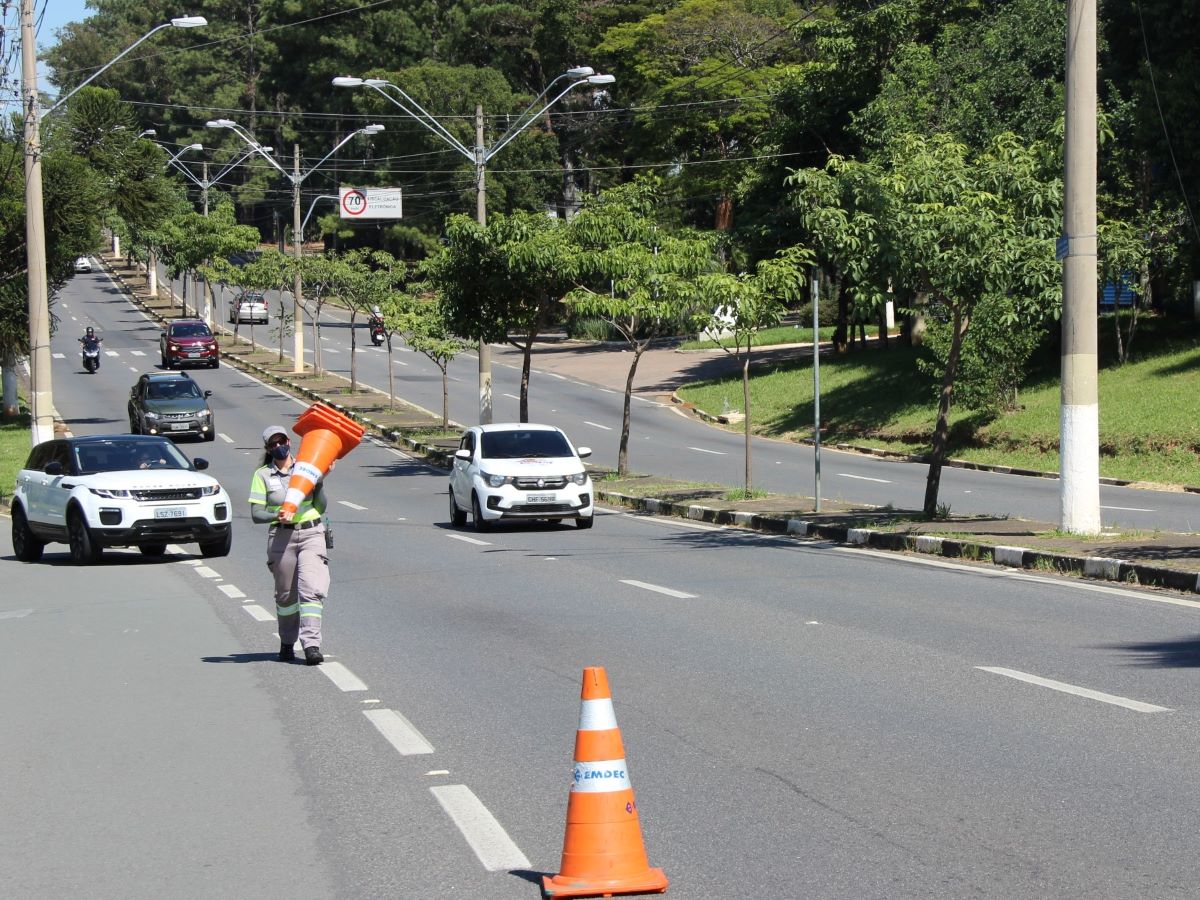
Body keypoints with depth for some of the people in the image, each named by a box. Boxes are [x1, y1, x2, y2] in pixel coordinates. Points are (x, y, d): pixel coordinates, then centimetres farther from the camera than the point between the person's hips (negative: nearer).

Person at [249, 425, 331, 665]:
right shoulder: (262, 475, 7)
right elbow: (256, 514, -1)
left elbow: (320, 507, 8)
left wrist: (320, 481, -4)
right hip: (281, 536, 0)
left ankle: (311, 645, -19)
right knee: (286, 594, 6)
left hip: (312, 533, 0)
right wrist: (276, 516, -19)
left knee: (312, 590, -14)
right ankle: (287, 643, 23)